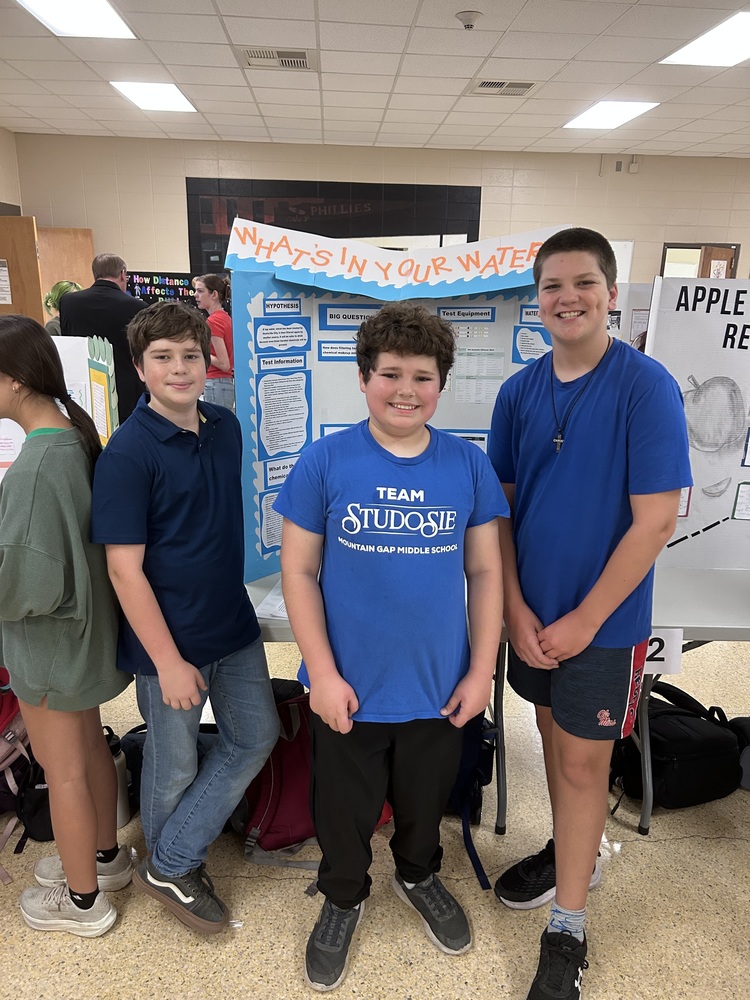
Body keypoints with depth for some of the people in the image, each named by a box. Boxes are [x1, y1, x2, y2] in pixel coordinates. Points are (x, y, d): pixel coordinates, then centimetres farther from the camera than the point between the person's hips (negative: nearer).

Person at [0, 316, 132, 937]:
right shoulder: (74, 435, -2)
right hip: (83, 624, 8)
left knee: (63, 767, 12)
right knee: (90, 745, 24)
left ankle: (82, 899, 34)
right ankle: (105, 855, 46)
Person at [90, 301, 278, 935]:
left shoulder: (226, 428, 2)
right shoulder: (129, 451, -18)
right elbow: (124, 568, -18)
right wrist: (168, 660, -17)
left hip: (234, 623, 7)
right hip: (170, 639, -7)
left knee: (256, 736, 16)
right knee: (176, 764, 13)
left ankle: (173, 863, 31)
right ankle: (170, 869, 41)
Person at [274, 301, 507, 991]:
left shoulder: (468, 465, -7)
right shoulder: (325, 461, -12)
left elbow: (485, 571, -1)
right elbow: (299, 571, -9)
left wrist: (481, 670, -3)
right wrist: (323, 674, -11)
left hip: (440, 688, 2)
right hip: (349, 689, -1)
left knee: (425, 800, 26)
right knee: (344, 811, 21)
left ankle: (419, 875, 58)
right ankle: (344, 898, 52)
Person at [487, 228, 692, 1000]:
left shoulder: (646, 386, -15)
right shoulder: (520, 390, -2)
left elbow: (656, 519, -17)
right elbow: (500, 504, 2)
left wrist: (584, 619, -15)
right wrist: (516, 607, -5)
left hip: (604, 619, -4)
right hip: (531, 611, 4)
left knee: (583, 760, 8)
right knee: (554, 735, 21)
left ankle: (567, 931, 28)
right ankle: (572, 852, 47)